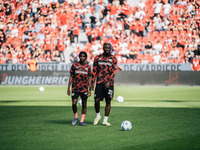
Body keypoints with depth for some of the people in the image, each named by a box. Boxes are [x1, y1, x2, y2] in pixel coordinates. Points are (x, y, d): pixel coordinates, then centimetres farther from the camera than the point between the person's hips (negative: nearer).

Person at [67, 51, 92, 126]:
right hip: (75, 88, -1)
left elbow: (89, 78, 11)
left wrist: (90, 89, 4)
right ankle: (75, 117, 13)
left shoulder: (88, 67, 8)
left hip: (84, 88, 1)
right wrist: (68, 88, 2)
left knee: (84, 104, 0)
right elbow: (71, 77, 7)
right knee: (74, 103, -11)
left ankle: (82, 121, 6)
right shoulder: (74, 65, 5)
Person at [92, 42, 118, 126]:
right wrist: (92, 82, 4)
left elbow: (113, 72, -4)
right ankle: (98, 116, 16)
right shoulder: (97, 58, 10)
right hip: (99, 82, 1)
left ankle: (105, 120, 6)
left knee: (108, 101, -1)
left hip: (109, 83, -1)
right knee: (97, 100, -8)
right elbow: (94, 71, 12)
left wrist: (109, 82, -17)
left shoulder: (113, 59, 3)